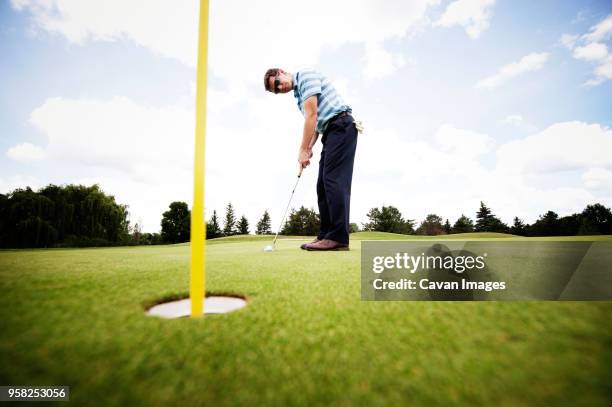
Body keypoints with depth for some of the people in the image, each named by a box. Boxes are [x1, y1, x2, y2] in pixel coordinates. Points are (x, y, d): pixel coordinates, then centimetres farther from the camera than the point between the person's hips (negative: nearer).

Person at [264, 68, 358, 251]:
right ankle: (326, 235, 3)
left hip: (341, 126, -10)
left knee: (334, 180, -18)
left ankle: (338, 237, -19)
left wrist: (303, 150, -14)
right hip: (331, 132, 10)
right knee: (323, 185, 3)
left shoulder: (306, 75, -4)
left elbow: (312, 115, -14)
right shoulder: (298, 95, 24)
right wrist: (309, 149, 6)